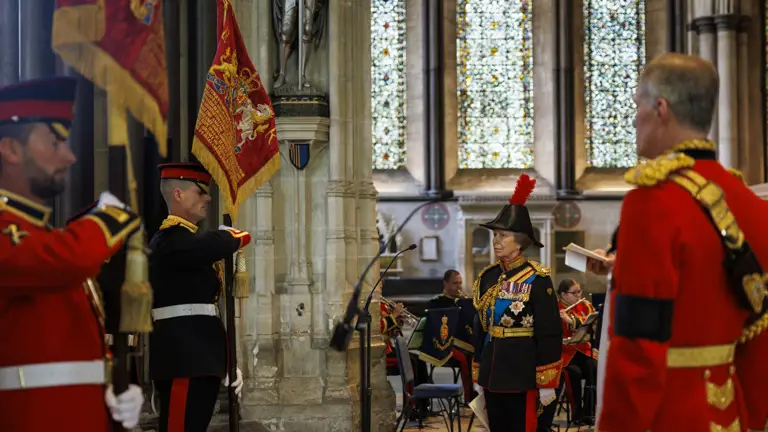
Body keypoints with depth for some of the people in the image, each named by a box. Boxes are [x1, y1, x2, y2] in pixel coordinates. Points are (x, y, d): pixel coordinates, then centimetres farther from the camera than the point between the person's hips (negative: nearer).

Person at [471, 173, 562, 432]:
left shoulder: (537, 280, -9)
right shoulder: (488, 278, 9)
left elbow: (550, 333, -11)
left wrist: (547, 382, -13)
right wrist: (478, 376, 14)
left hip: (522, 373, -6)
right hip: (493, 373, 6)